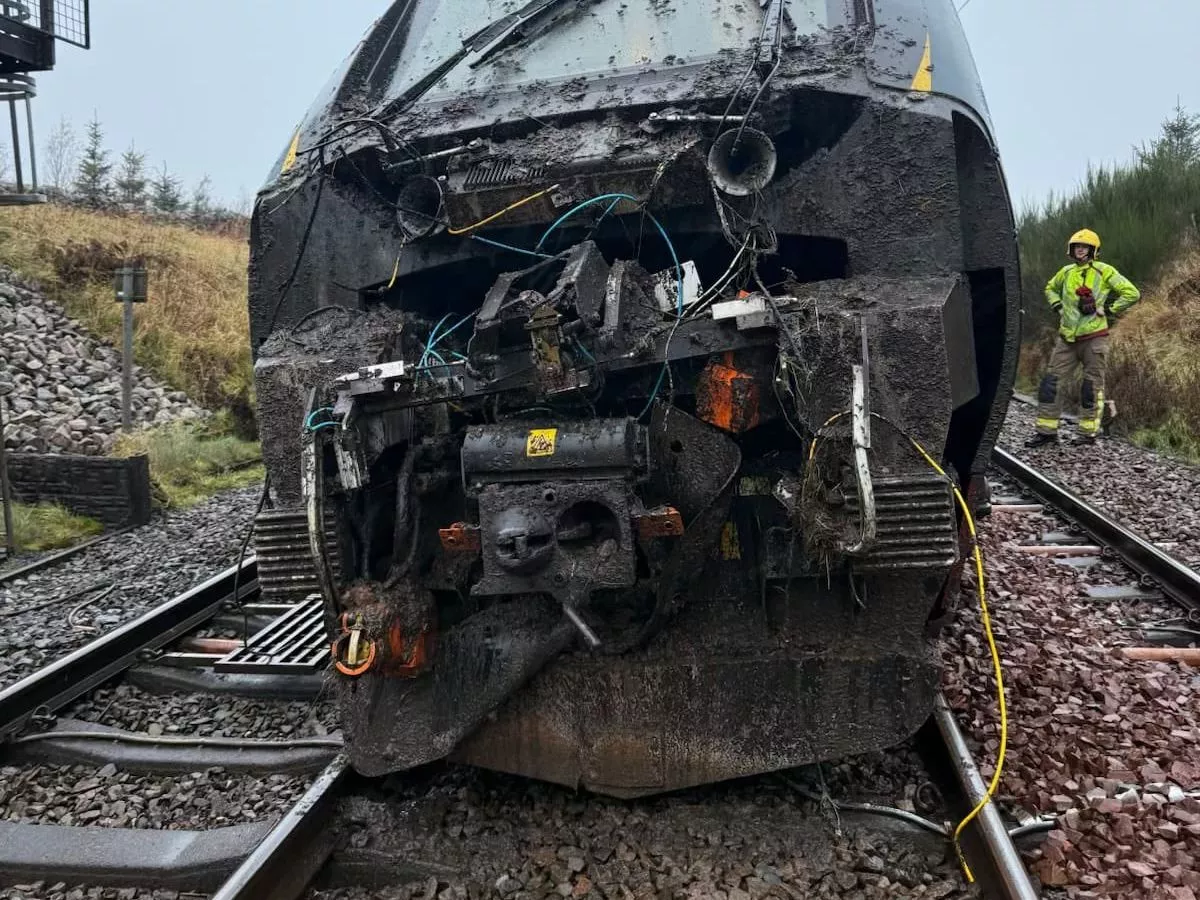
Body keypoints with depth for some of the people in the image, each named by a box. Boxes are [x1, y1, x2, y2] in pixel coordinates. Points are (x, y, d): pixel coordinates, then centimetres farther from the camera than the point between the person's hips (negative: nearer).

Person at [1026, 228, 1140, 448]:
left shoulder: (1104, 271, -4)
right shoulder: (1066, 272, 10)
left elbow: (1131, 293, -5)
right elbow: (1050, 288, 31)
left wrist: (1108, 312, -6)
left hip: (1094, 337, -5)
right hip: (1067, 338, 5)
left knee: (1092, 385, 3)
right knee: (1051, 382, 0)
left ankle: (1088, 432, 11)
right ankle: (1047, 431, 6)